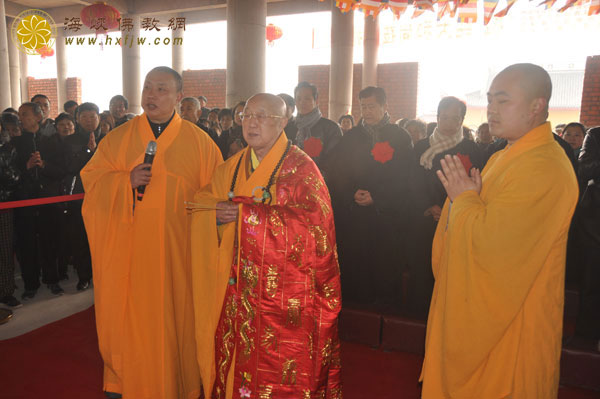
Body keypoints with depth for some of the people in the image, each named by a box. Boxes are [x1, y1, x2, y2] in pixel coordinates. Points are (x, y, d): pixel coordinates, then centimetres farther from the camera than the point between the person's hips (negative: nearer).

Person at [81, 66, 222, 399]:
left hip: (177, 252, -1)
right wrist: (127, 181, -14)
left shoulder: (199, 142, 0)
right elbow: (91, 178, 5)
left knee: (175, 316, 8)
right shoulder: (118, 138, 6)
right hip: (128, 252, 2)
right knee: (129, 315, 9)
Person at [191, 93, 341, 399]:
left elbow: (308, 223, -19)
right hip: (240, 293, 5)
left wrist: (242, 212, -18)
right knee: (239, 363, 13)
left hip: (284, 296, -5)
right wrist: (217, 214, -13)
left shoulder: (300, 167, -8)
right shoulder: (233, 167, 11)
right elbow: (203, 203, 12)